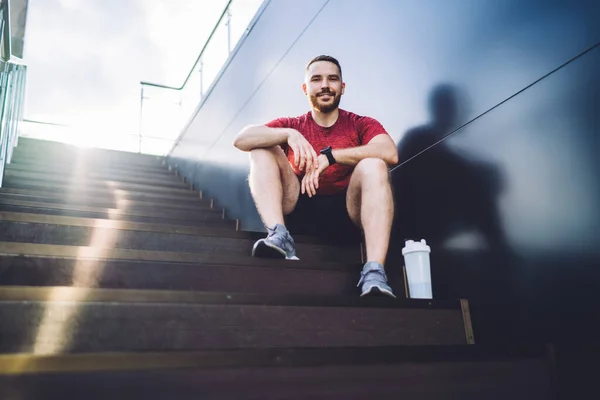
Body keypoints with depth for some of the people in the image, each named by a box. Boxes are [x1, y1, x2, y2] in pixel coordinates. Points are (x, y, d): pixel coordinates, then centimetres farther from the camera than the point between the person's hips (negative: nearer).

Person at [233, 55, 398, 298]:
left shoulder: (362, 124, 9)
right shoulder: (291, 125, 14)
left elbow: (390, 153, -14)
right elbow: (241, 139, -3)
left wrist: (329, 156, -19)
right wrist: (288, 134, -19)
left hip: (349, 210, -1)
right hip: (300, 207, 2)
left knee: (373, 164, -26)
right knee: (262, 148, -7)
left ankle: (374, 272, -39)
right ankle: (279, 236, -29)